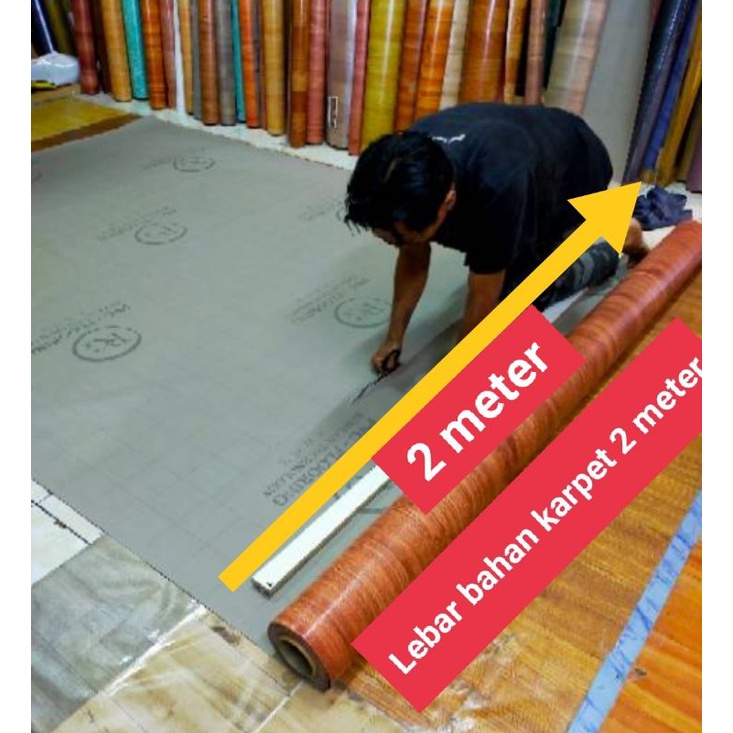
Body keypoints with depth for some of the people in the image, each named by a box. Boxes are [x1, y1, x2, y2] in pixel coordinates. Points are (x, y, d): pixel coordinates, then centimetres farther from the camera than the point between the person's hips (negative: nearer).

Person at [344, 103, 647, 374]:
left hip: (576, 169, -5)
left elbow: (482, 298, -34)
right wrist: (393, 339, -9)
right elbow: (413, 260, -13)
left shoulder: (497, 188, -47)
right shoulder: (407, 168, -29)